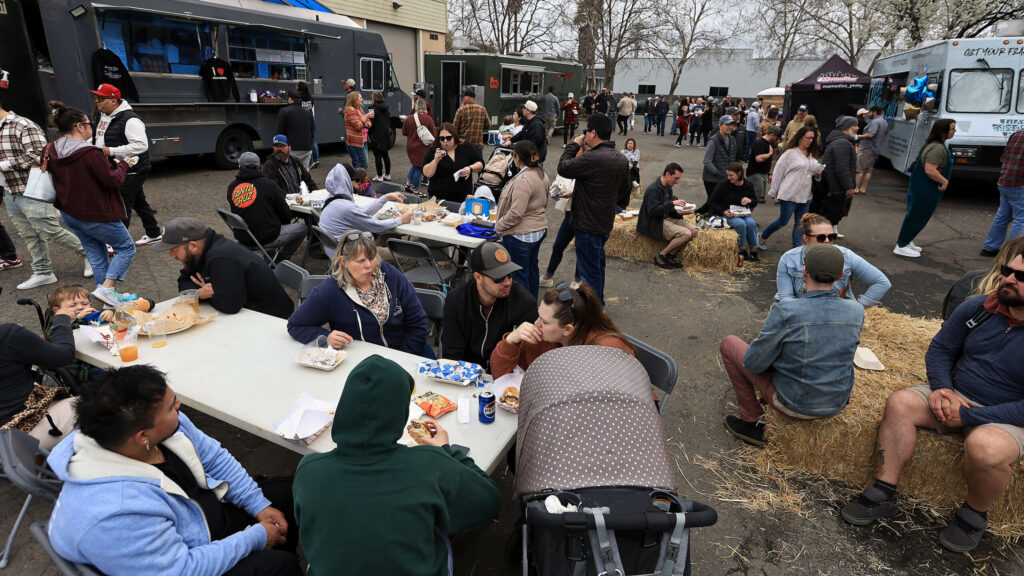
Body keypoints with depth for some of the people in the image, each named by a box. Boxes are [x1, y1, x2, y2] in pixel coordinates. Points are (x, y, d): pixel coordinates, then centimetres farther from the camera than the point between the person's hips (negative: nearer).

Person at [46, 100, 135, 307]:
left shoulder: (51, 151, 2)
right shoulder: (90, 153, -24)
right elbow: (113, 180, -20)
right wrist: (122, 164, -3)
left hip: (69, 214, 8)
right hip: (96, 215, -8)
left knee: (95, 253, 17)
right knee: (126, 247, 7)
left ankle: (107, 294, 22)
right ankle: (106, 288, -8)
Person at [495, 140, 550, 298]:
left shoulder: (523, 180, -23)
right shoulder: (541, 174, 7)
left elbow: (516, 212, -26)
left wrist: (499, 225, -12)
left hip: (521, 236, -10)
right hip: (539, 230, 10)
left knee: (518, 275, 1)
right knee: (532, 269, 22)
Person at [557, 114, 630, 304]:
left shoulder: (593, 158, -26)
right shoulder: (622, 160, 4)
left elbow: (563, 168, -17)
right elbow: (624, 189, 15)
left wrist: (574, 145, -5)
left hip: (588, 225, -9)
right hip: (606, 222, 9)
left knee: (589, 269, 2)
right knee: (598, 263, 23)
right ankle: (599, 302, 38)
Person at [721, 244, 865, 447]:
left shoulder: (785, 312, -28)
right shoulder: (857, 311, -10)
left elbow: (754, 363, -18)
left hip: (794, 403, -5)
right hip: (838, 403, 6)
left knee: (729, 343, 9)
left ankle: (753, 421, 15)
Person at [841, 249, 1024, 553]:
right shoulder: (979, 307, -3)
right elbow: (940, 348, 8)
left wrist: (968, 417, -22)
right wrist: (941, 388, -9)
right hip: (956, 395, 5)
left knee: (985, 447, -36)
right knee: (900, 402, -19)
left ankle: (975, 513, -2)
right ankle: (884, 494, -11)